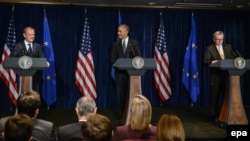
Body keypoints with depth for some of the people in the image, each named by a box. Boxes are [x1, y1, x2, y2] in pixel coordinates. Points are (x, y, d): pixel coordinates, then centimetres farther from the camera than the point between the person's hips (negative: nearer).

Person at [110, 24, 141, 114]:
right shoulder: (116, 44, 10)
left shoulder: (134, 43, 5)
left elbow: (138, 57, 1)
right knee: (121, 95, 2)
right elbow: (112, 59, 7)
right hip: (120, 73, 2)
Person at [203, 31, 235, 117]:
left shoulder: (228, 47, 14)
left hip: (227, 75, 3)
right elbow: (205, 61, -7)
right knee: (215, 96, 1)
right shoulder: (209, 49, 1)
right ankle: (215, 115, 11)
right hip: (216, 76, -3)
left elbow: (233, 59, 14)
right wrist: (213, 62, -26)